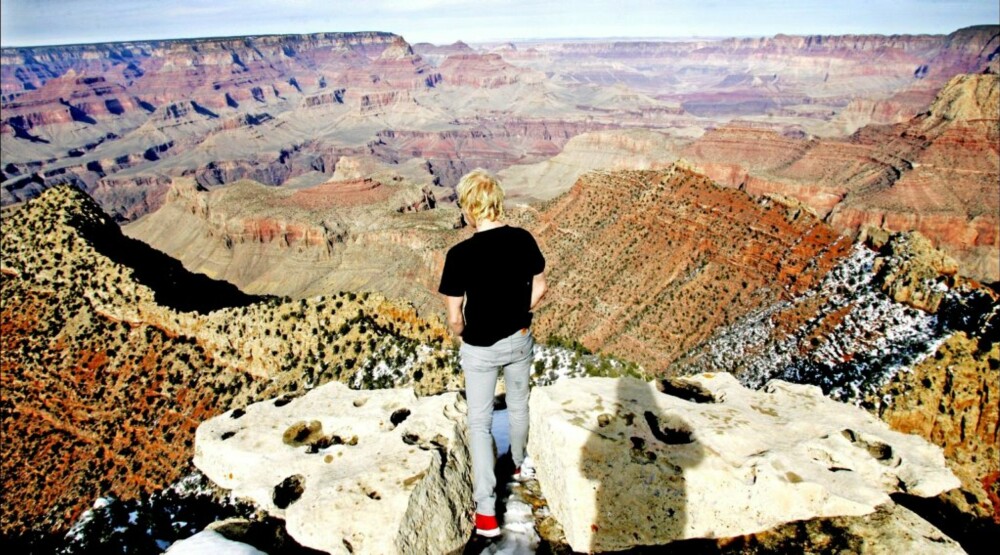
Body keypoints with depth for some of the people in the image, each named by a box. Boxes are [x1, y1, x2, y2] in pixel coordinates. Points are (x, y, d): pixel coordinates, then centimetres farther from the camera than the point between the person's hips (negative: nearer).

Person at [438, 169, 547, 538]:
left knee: (480, 423, 10)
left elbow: (454, 317, -17)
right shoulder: (523, 239, -11)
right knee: (518, 406, 27)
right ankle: (518, 464, 52)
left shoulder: (461, 254, -24)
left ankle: (486, 511, 11)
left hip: (481, 349, -4)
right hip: (520, 340, 4)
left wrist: (464, 336, 5)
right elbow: (539, 287, 2)